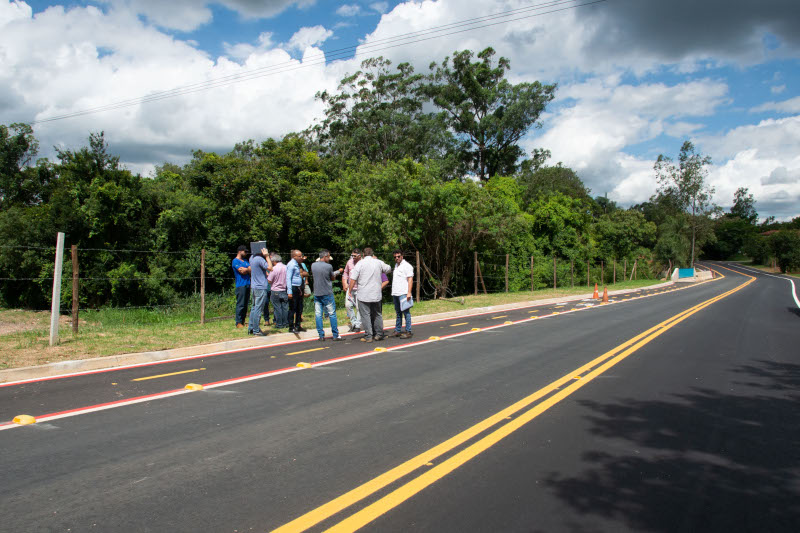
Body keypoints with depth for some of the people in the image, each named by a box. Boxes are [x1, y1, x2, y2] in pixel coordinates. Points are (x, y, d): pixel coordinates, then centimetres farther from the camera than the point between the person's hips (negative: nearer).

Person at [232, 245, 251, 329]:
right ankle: (238, 322, -4)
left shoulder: (246, 261, 21)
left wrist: (245, 270, -8)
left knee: (245, 304, 8)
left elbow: (251, 270, 12)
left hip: (247, 284, 8)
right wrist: (248, 269, 3)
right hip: (240, 285, -8)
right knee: (240, 304, -8)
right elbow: (242, 271, -14)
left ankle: (243, 321, 13)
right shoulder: (235, 261, -4)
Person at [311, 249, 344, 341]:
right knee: (332, 314, 4)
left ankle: (321, 335, 5)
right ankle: (336, 335, 7)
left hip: (317, 294, 4)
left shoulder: (313, 265, 1)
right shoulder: (328, 266, -11)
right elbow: (332, 278, 2)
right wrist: (338, 272, 20)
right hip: (327, 293, -4)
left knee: (318, 315, 6)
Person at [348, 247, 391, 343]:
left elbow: (353, 279, -9)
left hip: (364, 295, -4)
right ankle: (379, 334, 19)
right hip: (376, 294, 4)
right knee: (377, 314, 15)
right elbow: (388, 269, 23)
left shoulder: (360, 263, -6)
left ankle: (368, 336, -1)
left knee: (365, 315, 0)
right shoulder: (379, 262, 5)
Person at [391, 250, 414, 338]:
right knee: (398, 313, 11)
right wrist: (393, 293, 17)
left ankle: (408, 332, -6)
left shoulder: (407, 266, -5)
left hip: (403, 293, -8)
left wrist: (409, 293, -18)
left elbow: (410, 279, -11)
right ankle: (397, 331, 16)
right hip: (395, 293, 8)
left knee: (406, 313, -7)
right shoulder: (396, 265, 19)